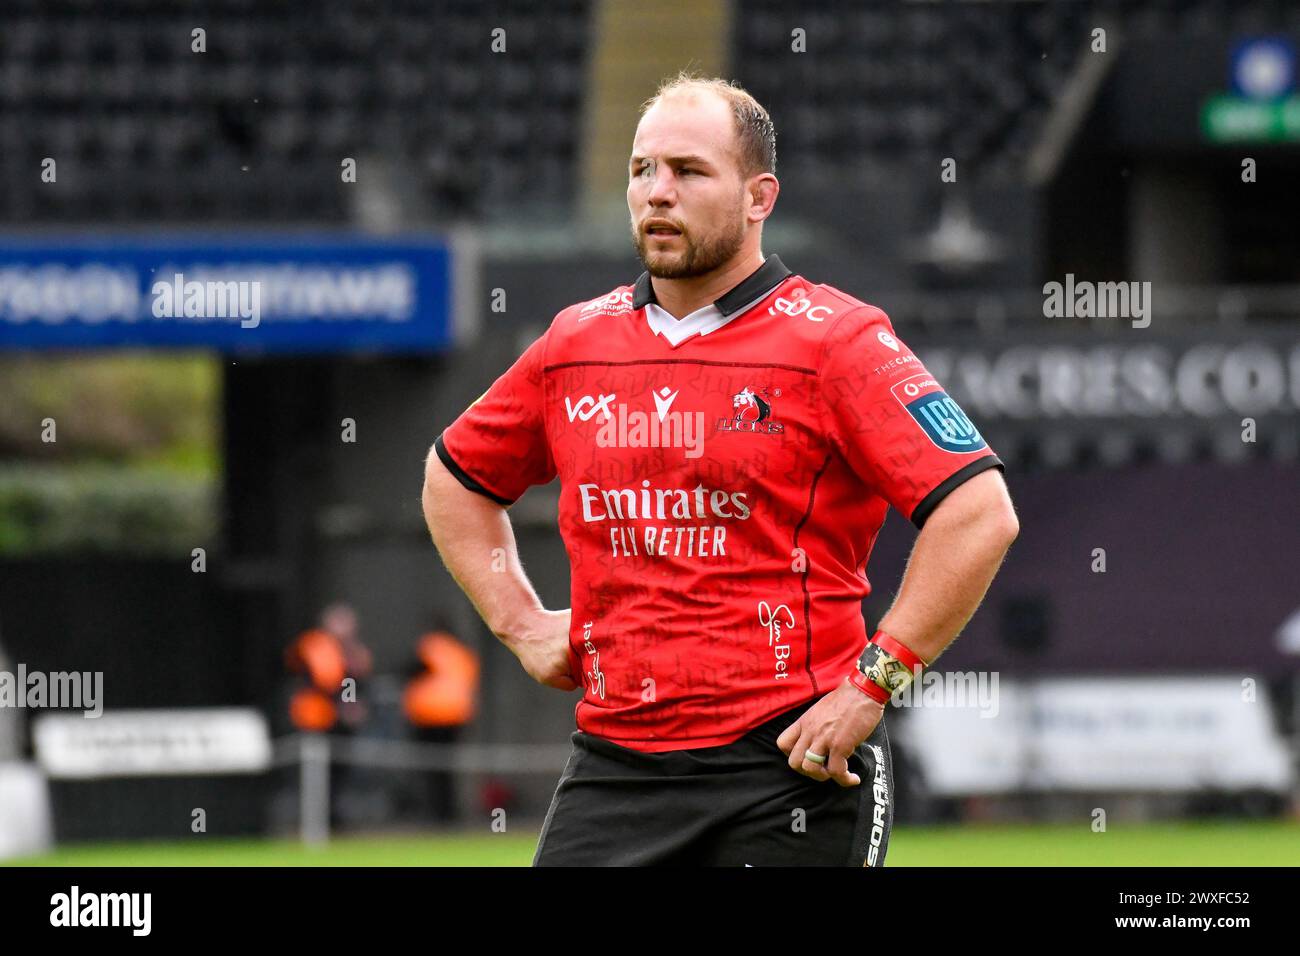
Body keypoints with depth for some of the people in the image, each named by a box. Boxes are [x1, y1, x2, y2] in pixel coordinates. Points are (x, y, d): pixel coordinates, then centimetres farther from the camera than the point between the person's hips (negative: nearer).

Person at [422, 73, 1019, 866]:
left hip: (788, 768, -5)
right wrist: (519, 621, 16)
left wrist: (872, 683, -16)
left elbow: (981, 513, -14)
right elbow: (456, 476, 29)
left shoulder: (835, 341, -5)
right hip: (613, 766, 5)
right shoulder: (577, 344, 12)